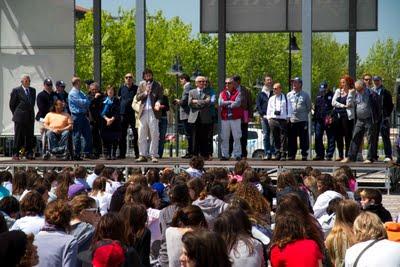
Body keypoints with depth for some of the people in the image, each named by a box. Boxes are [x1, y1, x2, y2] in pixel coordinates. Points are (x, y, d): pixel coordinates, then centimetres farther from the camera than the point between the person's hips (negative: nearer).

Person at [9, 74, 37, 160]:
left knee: (29, 137, 5)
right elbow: (12, 104, 0)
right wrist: (16, 114, 2)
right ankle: (15, 154, 2)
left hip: (30, 117, 5)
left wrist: (31, 113, 13)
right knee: (18, 137, -2)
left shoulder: (33, 90, 12)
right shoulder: (16, 91, -4)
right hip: (20, 118, -5)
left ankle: (29, 154, 10)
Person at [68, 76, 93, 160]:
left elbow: (87, 102, 12)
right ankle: (76, 154, 2)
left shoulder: (81, 93, 17)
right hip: (77, 115, -8)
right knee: (77, 135, -3)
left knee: (88, 134, 6)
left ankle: (87, 152, 12)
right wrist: (87, 102, 0)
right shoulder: (72, 93, -10)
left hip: (83, 115, 8)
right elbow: (81, 102, -16)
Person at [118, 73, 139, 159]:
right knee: (122, 135, 5)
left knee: (136, 134, -3)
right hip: (123, 113, 3)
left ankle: (137, 153, 0)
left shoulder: (136, 88, 3)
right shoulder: (122, 88, 11)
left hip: (133, 113, -3)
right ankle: (122, 153, 10)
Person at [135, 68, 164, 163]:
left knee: (154, 135, -4)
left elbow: (160, 97, 0)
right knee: (142, 135, 4)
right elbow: (137, 98, 7)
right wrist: (145, 92, -9)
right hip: (143, 112, 3)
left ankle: (154, 156, -1)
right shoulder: (141, 84, 13)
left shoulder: (158, 85, 3)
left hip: (153, 112, -3)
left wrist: (158, 102, -21)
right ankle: (143, 155, 10)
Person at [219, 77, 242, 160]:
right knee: (224, 138, 3)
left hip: (235, 118, -3)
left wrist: (226, 105, -5)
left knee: (236, 138, -3)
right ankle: (225, 155, 8)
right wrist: (230, 102, -10)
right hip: (225, 118, 3)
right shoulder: (222, 94, 12)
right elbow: (220, 103, -4)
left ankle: (237, 154, 1)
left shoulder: (237, 93, 3)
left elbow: (237, 103, -12)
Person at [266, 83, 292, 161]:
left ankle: (283, 155, -5)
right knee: (275, 138, 3)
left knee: (283, 138, -6)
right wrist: (269, 118, 7)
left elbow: (289, 108, 6)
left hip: (283, 120, -3)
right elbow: (269, 109, 17)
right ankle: (277, 154, 11)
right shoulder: (271, 99, 15)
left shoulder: (285, 98, 6)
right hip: (273, 120, 3)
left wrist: (288, 118, -2)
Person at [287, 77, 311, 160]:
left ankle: (304, 156, 6)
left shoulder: (305, 95, 3)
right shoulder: (289, 95, 9)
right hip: (292, 121, 2)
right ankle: (291, 156, 11)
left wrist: (304, 114, 3)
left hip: (303, 120, -2)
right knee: (291, 140, 6)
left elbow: (309, 107, 9)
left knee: (304, 140, 0)